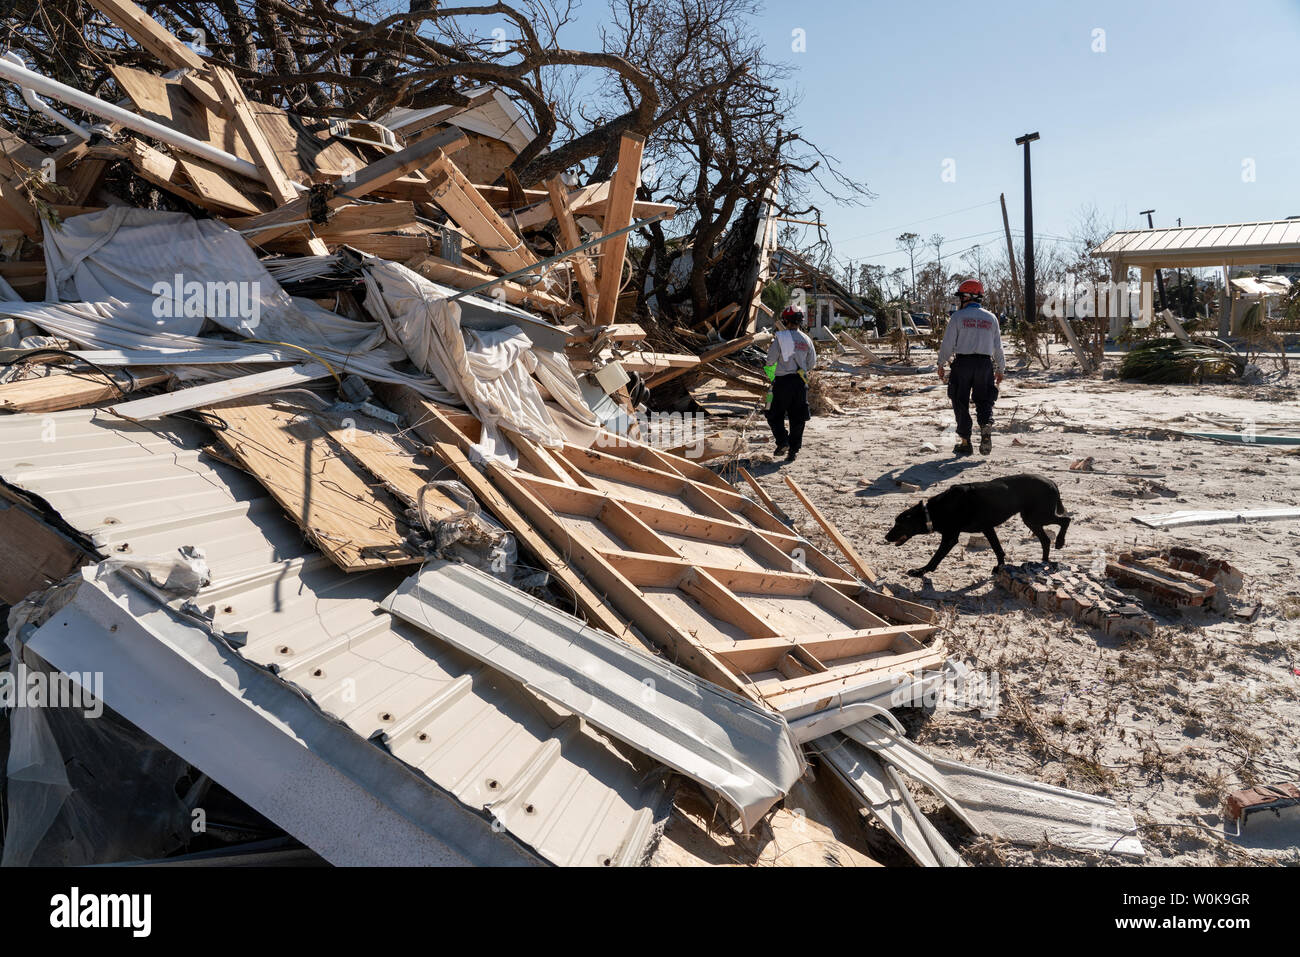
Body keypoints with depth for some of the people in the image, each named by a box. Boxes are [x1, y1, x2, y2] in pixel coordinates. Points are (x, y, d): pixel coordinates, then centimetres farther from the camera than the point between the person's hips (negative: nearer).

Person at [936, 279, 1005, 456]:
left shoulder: (958, 316, -3)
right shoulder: (991, 318, 8)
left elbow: (948, 344, -5)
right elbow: (998, 348, 10)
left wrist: (941, 364, 7)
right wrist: (1000, 369, 19)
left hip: (962, 363, -3)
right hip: (985, 363, 3)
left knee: (961, 403, 6)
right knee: (984, 401, 12)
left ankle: (965, 442, 6)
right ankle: (986, 427, -17)